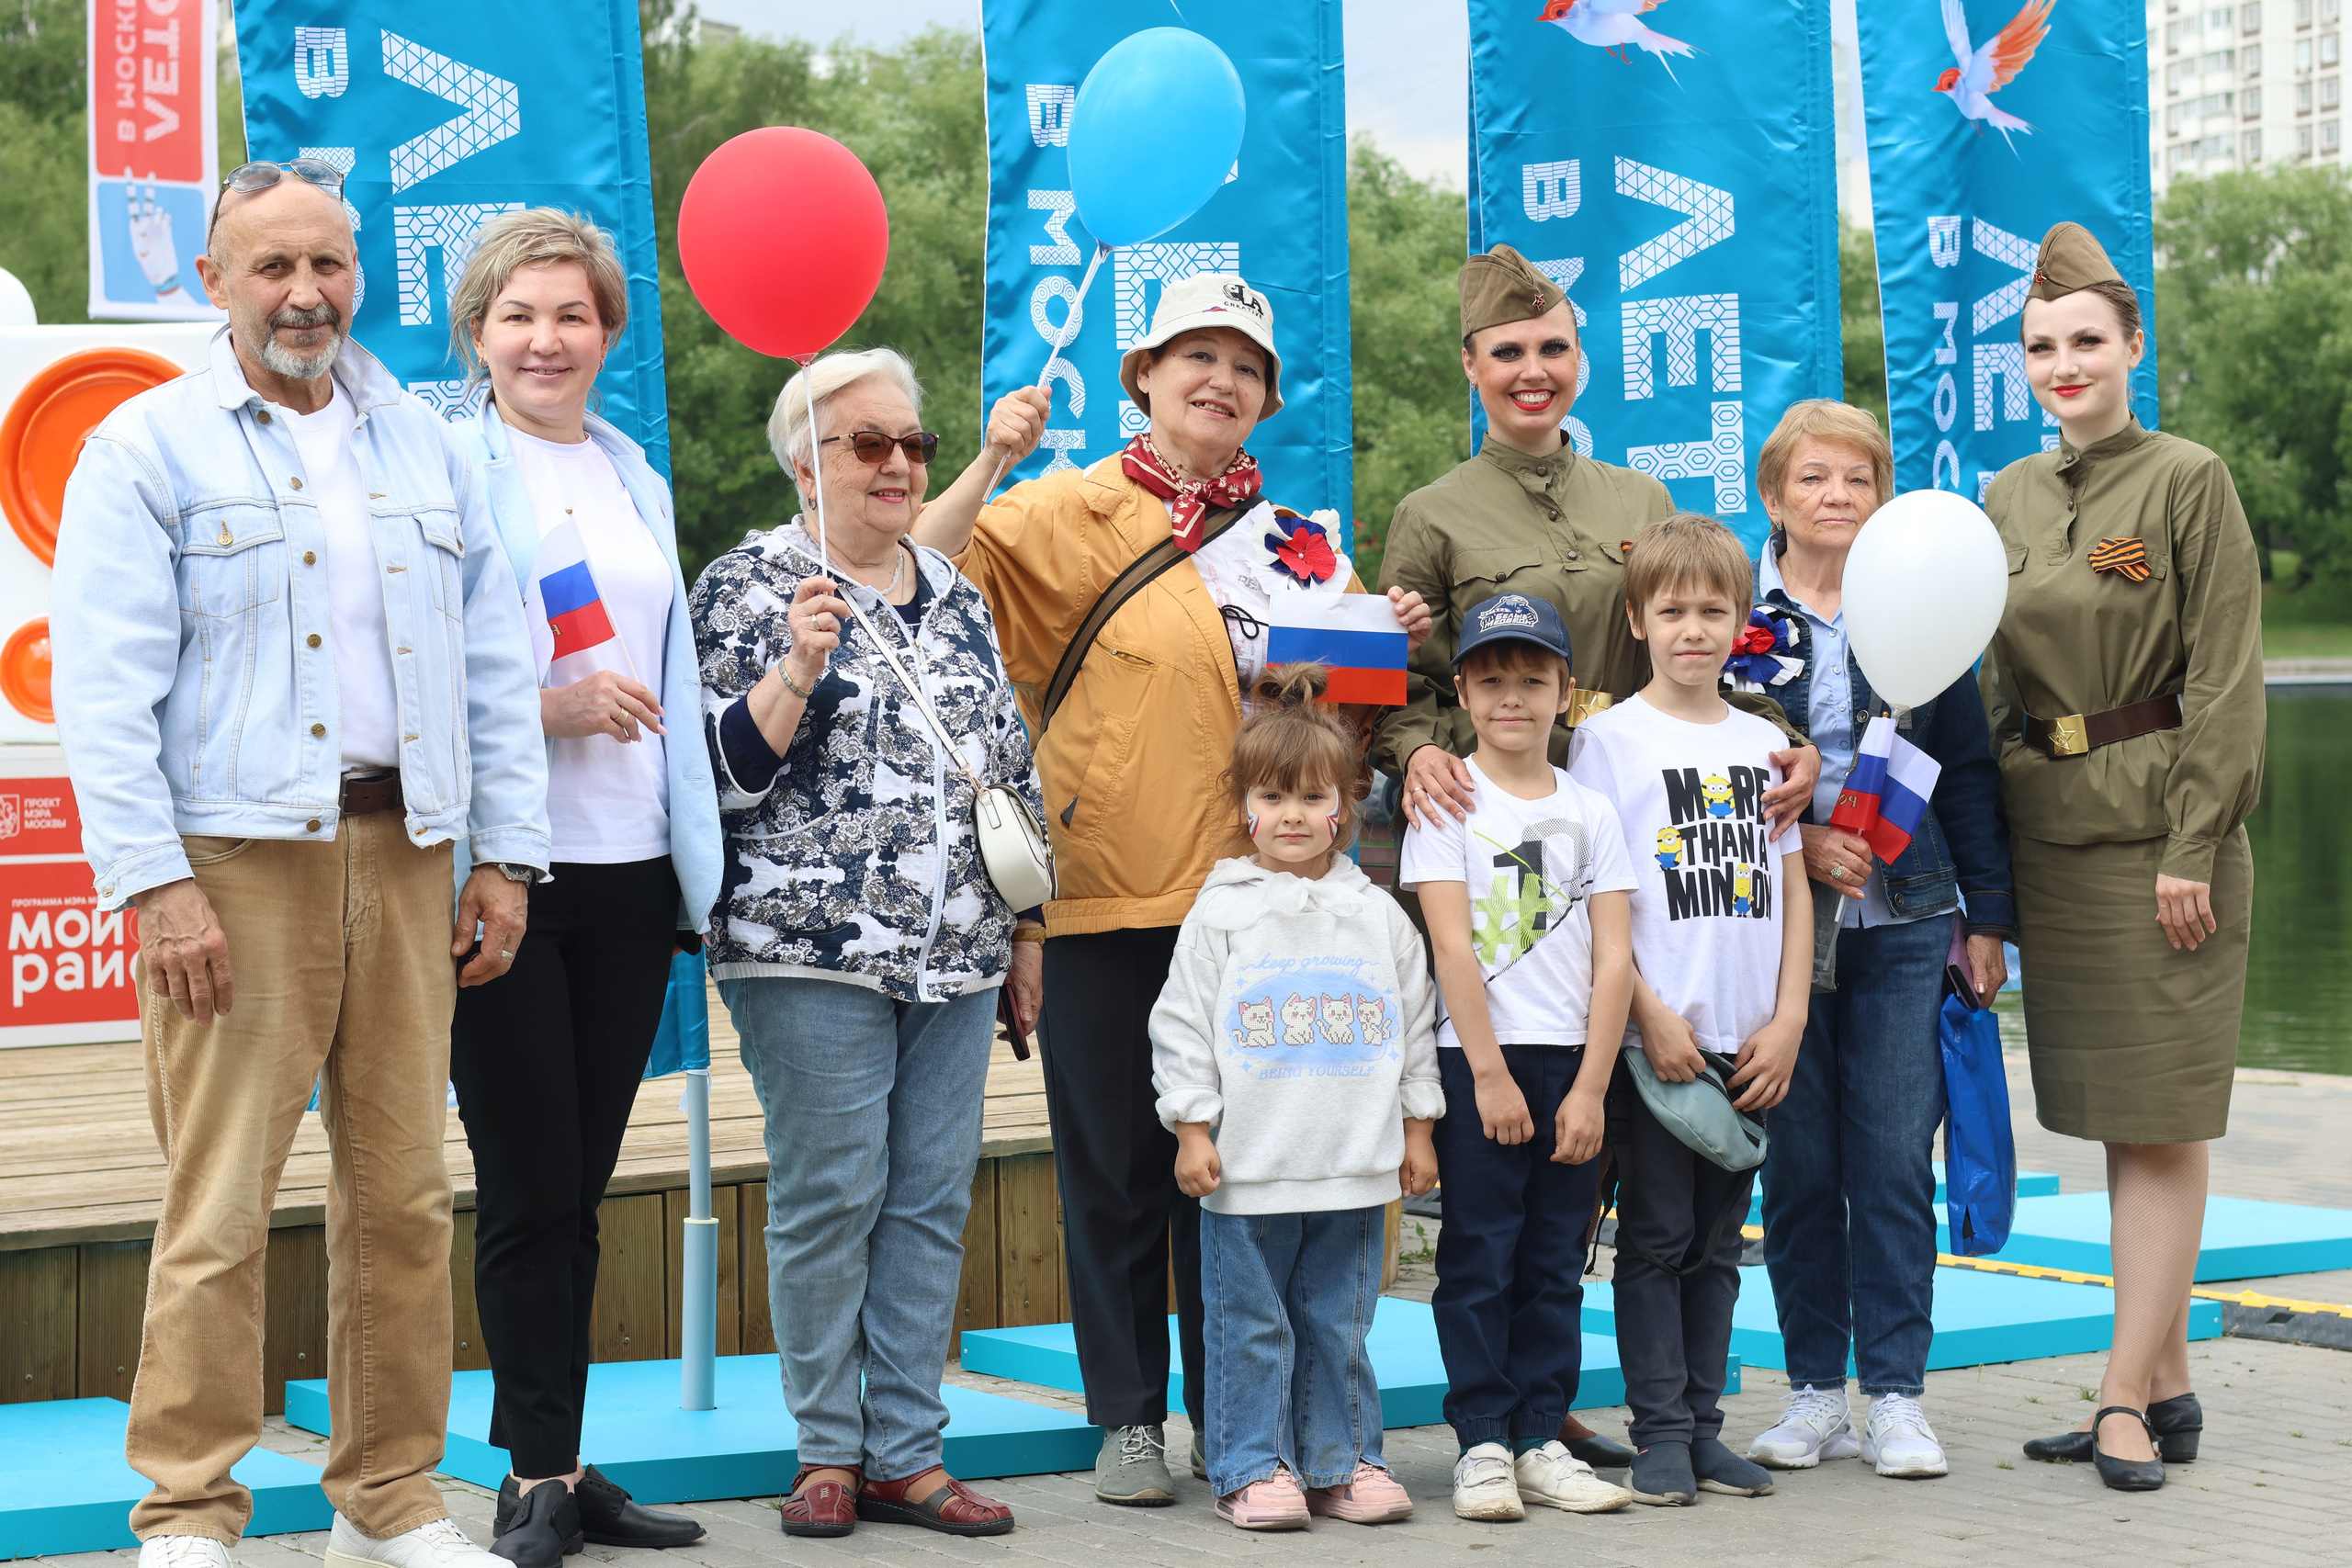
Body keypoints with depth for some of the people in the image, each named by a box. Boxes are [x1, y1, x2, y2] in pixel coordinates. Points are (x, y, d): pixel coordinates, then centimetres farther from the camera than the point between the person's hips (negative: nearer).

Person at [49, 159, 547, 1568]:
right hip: (237, 856, -4)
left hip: (404, 854, 5)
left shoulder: (426, 446, 15)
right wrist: (154, 882, -14)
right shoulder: (150, 447, 1)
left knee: (405, 1189, 7)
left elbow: (498, 661, 16)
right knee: (221, 1201, -6)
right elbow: (106, 685, -5)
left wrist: (508, 857, 9)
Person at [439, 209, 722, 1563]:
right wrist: (542, 703, -19)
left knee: (581, 1186, 10)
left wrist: (702, 866, 18)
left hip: (627, 873, 6)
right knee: (529, 1184, -3)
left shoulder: (637, 483, 17)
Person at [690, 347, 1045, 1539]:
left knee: (932, 1201, 4)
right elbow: (724, 766, -7)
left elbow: (1009, 761, 21)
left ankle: (906, 1453, 10)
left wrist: (1028, 925, 18)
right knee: (830, 1197, -4)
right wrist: (797, 665, -22)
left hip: (956, 951, 6)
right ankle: (828, 1452, 7)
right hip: (814, 951, -5)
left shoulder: (953, 594, 17)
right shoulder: (750, 586, -1)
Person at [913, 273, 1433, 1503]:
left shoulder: (1294, 540, 13)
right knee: (1113, 1159, 4)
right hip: (1101, 892, -3)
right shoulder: (1077, 510, -1)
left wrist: (1391, 644, 0)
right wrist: (990, 465, -24)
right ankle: (1128, 1419, 14)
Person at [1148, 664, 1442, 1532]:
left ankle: (1343, 1460, 20)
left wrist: (1417, 1126, 11)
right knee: (1249, 1324, 3)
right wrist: (1192, 1127, -6)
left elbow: (1412, 1025, 13)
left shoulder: (1379, 917, 7)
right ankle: (1252, 1468, 11)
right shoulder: (1219, 915, -1)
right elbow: (1183, 1026, -1)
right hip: (1248, 1167, -2)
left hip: (1355, 1167, 2)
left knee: (1339, 1322, 10)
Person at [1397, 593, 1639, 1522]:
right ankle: (1482, 1442, 5)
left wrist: (1590, 1088, -6)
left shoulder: (1591, 812, 7)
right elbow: (1452, 948, -8)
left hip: (1574, 1062, 3)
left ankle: (1541, 1439, 13)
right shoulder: (1447, 802, -2)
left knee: (1555, 1262, 7)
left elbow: (1614, 959, 2)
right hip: (1478, 1061, -3)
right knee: (1479, 1259, -1)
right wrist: (1490, 1074, -13)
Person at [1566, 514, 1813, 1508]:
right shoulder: (1610, 737, -2)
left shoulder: (1764, 744, 11)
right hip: (1653, 1035, -4)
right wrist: (1649, 1012, -12)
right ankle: (1662, 1430, 5)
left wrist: (1788, 1019, 2)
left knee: (1718, 1241, 9)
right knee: (1656, 1237, 0)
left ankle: (1704, 1423, 16)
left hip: (1748, 1044, 4)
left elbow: (1792, 888, 12)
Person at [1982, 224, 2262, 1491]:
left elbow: (2226, 680, -10)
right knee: (2116, 1119, 10)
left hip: (2158, 828, -6)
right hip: (2047, 835, 6)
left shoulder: (2188, 482, -6)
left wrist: (2192, 846, -15)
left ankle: (2125, 1400, -2)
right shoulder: (2007, 501, 11)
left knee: (2159, 1121, -3)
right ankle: (2167, 1387, 17)